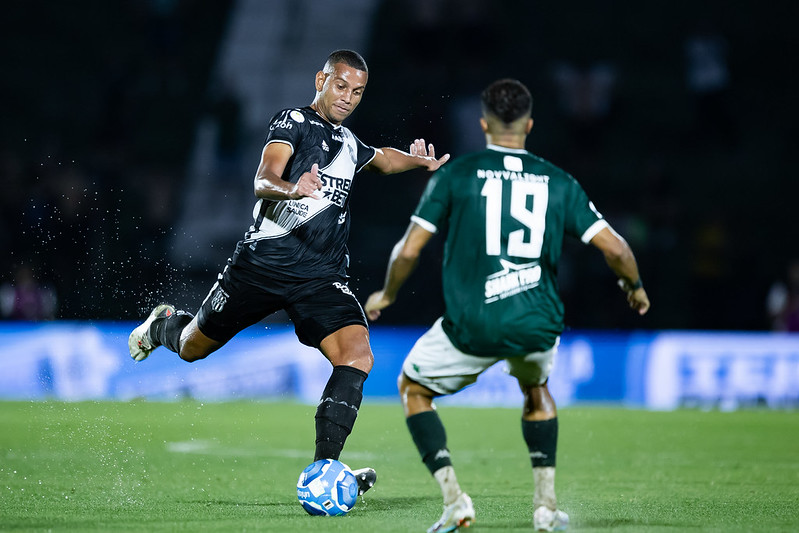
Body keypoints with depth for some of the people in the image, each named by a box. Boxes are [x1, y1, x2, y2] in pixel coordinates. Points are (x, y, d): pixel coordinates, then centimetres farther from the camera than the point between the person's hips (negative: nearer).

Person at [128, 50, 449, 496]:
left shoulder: (348, 143, 17)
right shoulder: (293, 122, -4)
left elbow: (384, 158, 41)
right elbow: (263, 182, -20)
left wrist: (420, 161, 19)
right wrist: (291, 189, -43)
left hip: (323, 278, 4)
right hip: (264, 262, -4)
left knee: (357, 357, -21)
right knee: (192, 348, 12)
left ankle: (323, 468, -22)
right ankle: (164, 325, 49)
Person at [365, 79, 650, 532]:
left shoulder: (455, 175, 1)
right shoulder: (559, 183, 7)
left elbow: (408, 250, 0)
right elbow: (615, 248, 4)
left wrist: (387, 295, 19)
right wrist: (634, 286, 26)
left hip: (471, 326, -3)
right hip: (538, 324, 3)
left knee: (413, 388, 23)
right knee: (536, 389, 36)